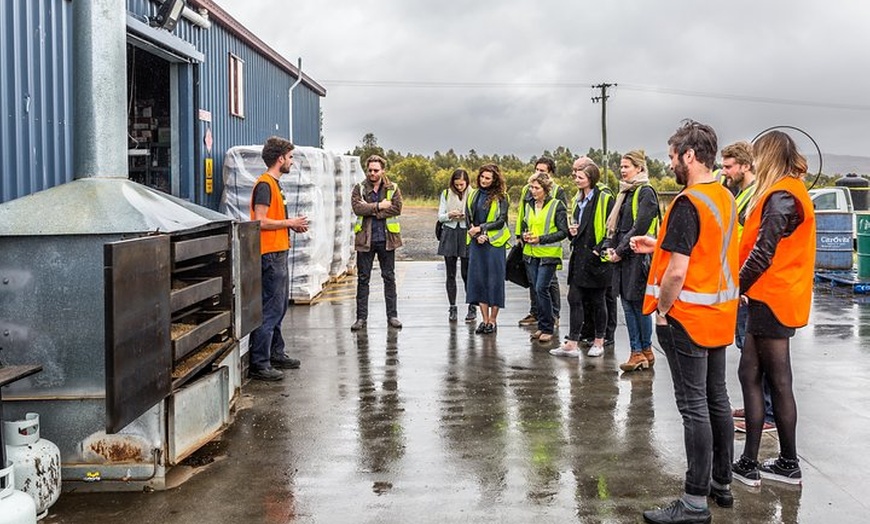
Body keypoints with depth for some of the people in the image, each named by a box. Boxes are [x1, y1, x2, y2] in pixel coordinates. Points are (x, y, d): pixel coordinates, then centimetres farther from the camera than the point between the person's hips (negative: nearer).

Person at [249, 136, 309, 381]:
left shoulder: (273, 184, 18)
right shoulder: (264, 184, -14)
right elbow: (260, 222, -22)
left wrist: (292, 225, 9)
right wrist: (290, 222, -13)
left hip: (278, 254, 11)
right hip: (270, 255, -11)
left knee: (279, 307, 17)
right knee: (270, 309, -9)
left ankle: (276, 354, 28)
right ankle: (258, 364, -6)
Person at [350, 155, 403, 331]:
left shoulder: (393, 188, 5)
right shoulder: (359, 189, 5)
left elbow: (397, 208, -11)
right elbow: (357, 208, -11)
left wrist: (371, 210, -13)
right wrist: (379, 206, -14)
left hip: (386, 239, 0)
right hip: (365, 239, 0)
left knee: (389, 277, 6)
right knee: (363, 278, 4)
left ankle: (392, 315, 14)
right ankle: (361, 317, 11)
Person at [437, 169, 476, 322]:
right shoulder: (446, 194, 7)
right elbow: (440, 216, 6)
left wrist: (468, 216, -18)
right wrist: (450, 215, -13)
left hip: (466, 235, -3)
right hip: (449, 234, 3)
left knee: (467, 273, -2)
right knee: (450, 274, 5)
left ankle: (472, 308, 6)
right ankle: (453, 308, 12)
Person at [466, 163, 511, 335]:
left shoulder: (500, 197, -3)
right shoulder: (473, 195, 10)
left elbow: (501, 221, -8)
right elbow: (468, 219, 7)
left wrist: (480, 228, -11)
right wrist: (477, 236, -7)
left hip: (494, 243, -4)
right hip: (476, 243, 4)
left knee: (494, 280, 0)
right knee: (478, 279, 3)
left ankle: (493, 320, 8)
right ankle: (484, 319, 10)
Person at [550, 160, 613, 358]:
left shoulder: (605, 200, -9)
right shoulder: (577, 201, 15)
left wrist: (599, 250, -18)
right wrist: (572, 231, 6)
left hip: (597, 259, -7)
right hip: (579, 258, 7)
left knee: (597, 301, 4)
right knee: (574, 299, 3)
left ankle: (599, 342, 18)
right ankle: (572, 344, 5)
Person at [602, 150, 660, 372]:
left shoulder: (646, 192, -9)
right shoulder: (625, 192, 17)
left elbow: (640, 227, -16)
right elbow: (614, 223, 18)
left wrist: (620, 250, -15)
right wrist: (609, 246, 3)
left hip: (638, 256, -8)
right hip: (623, 257, 9)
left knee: (639, 304, -1)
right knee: (628, 305, 9)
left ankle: (645, 350, 11)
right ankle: (637, 351, 15)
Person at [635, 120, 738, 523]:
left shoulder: (688, 203, -19)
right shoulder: (726, 197, 9)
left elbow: (677, 272, -24)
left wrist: (662, 310, -10)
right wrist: (657, 245, 16)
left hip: (688, 318, -9)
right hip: (719, 315, 9)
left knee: (694, 407, -4)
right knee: (717, 399, 16)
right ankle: (721, 483, 28)